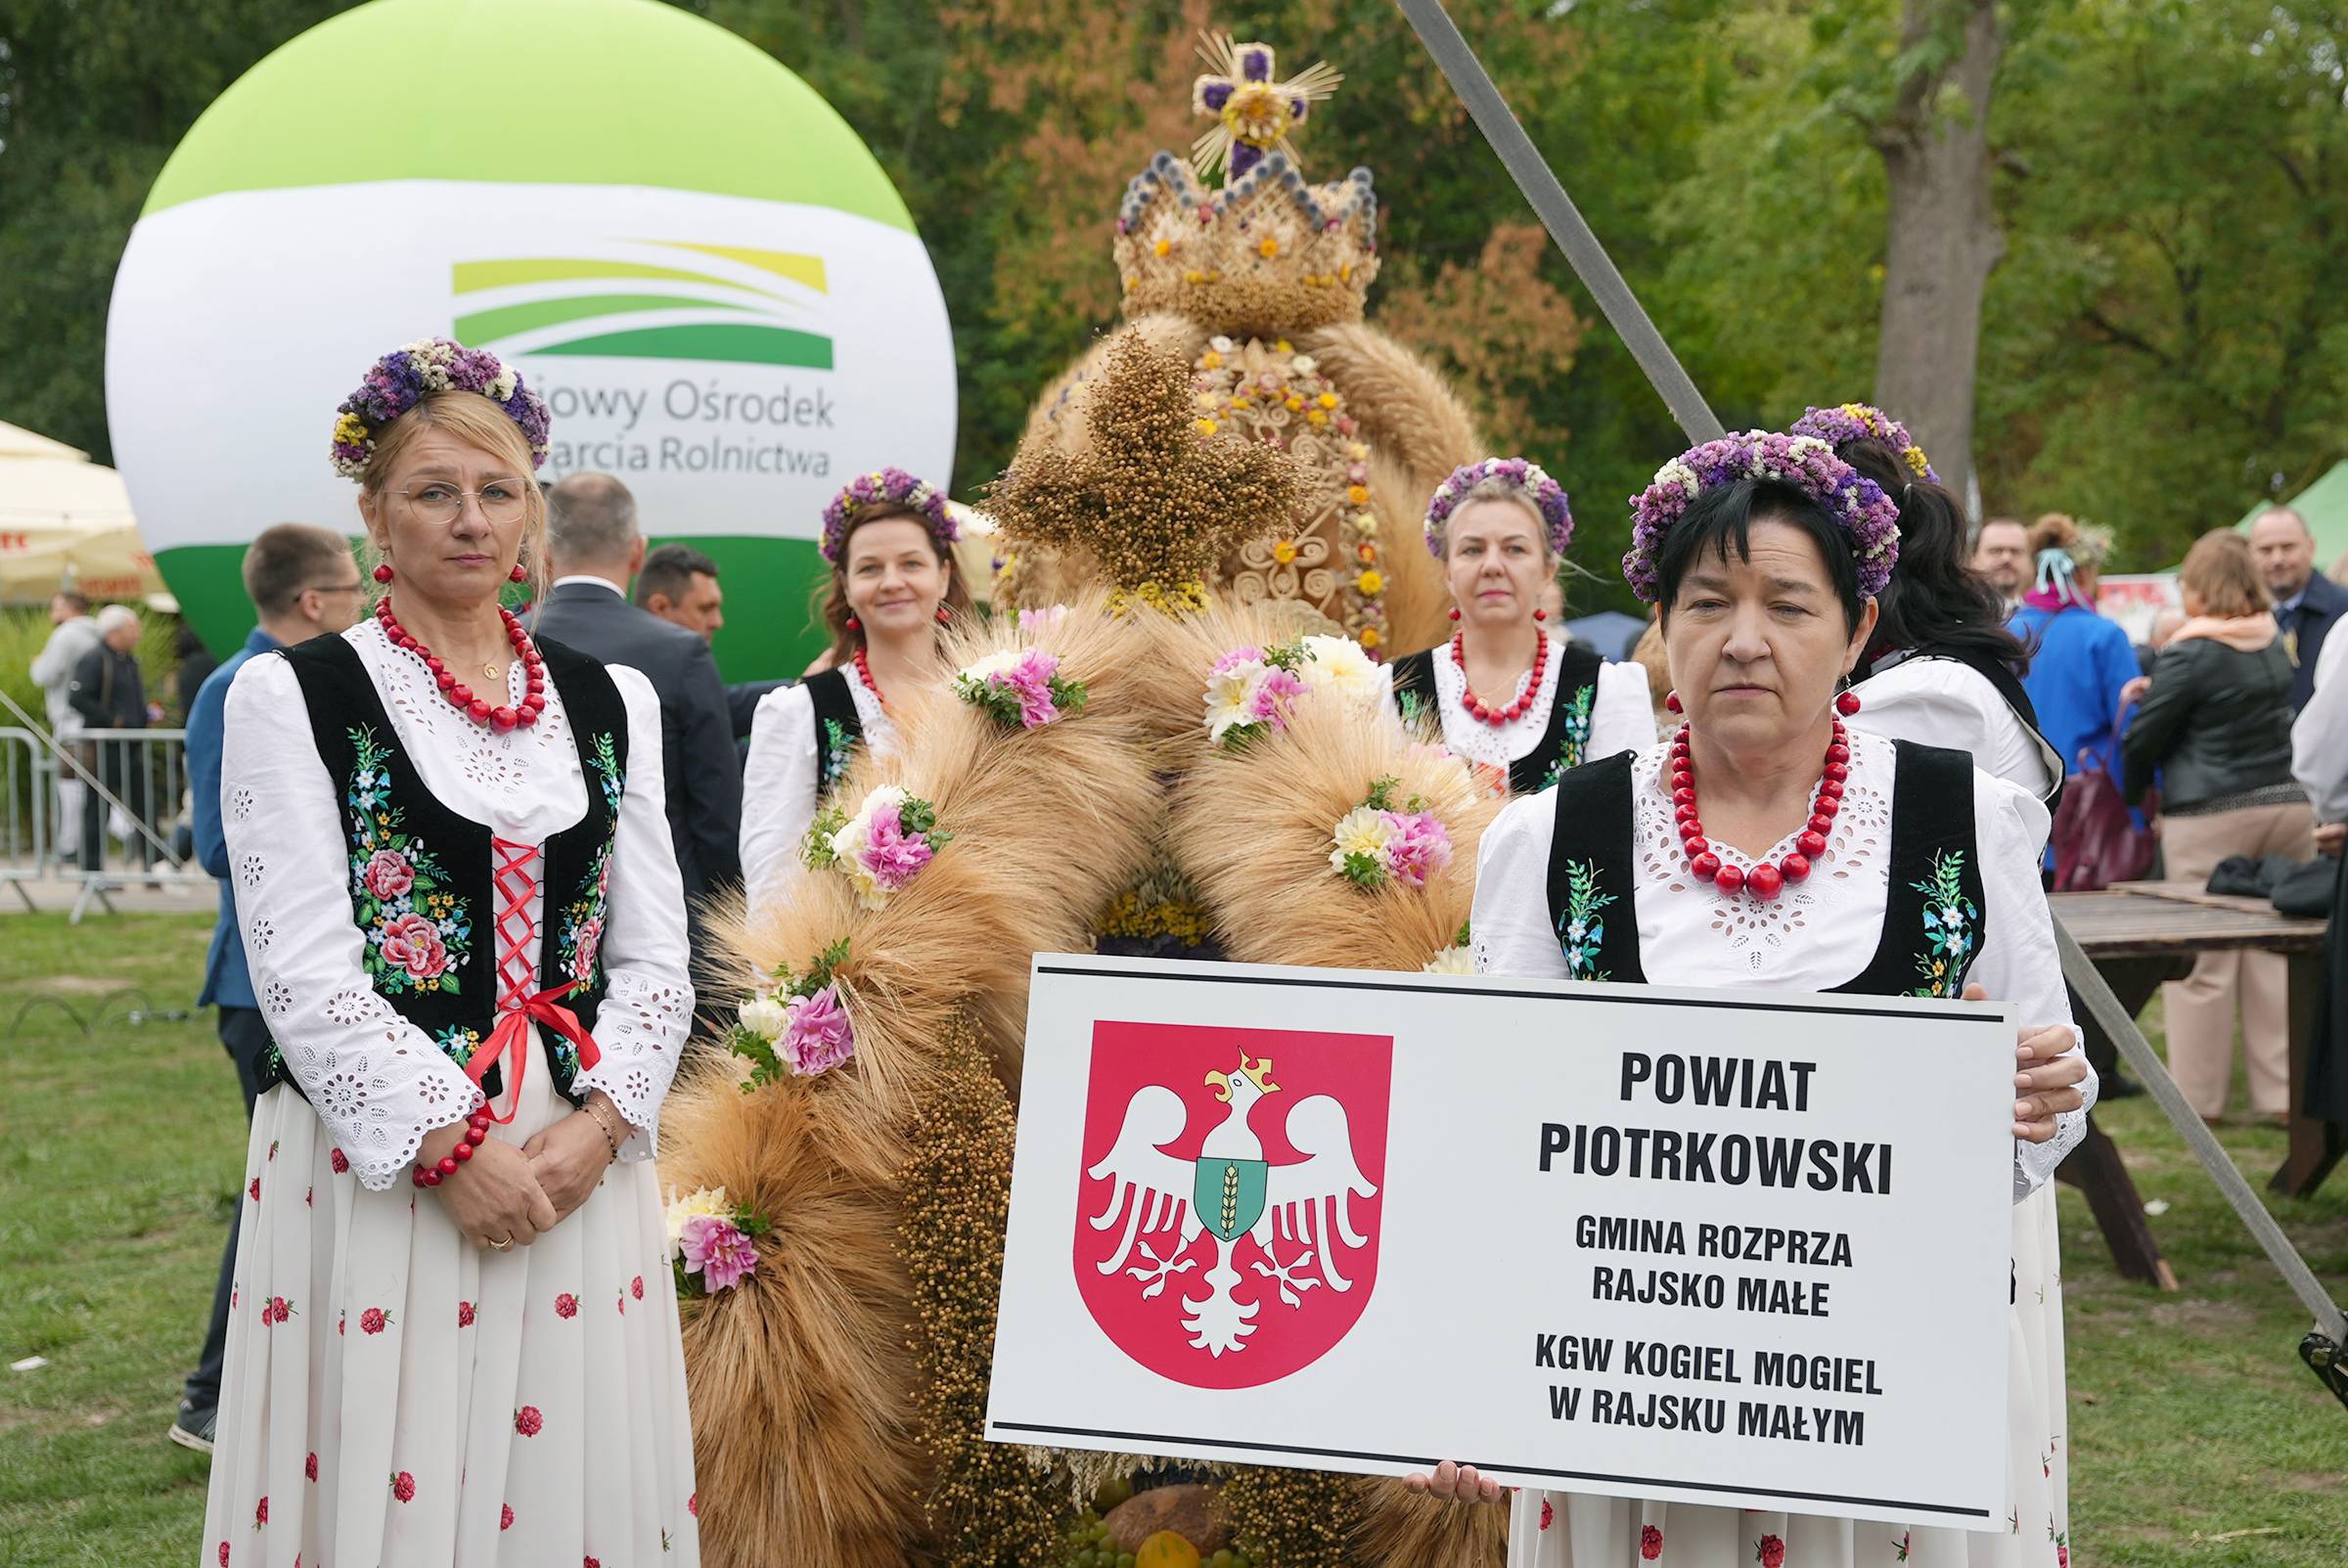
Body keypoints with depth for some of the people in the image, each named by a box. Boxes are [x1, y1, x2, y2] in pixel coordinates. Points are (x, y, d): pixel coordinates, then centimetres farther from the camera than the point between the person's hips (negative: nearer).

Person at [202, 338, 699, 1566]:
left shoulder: (611, 703, 13)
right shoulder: (292, 695, 0)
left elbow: (655, 956, 9)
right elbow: (304, 969, -8)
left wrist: (594, 1129, -7)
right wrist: (452, 1147, -14)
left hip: (580, 1169, 4)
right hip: (374, 1171, -4)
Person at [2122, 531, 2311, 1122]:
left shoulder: (2190, 655, -10)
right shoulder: (2275, 644, 9)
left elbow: (2143, 739, -4)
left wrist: (2130, 796, 11)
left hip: (2212, 817, -6)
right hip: (2288, 804, 6)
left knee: (2202, 961, 1)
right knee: (2276, 953, 8)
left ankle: (2198, 1096, 6)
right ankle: (2282, 1090, 10)